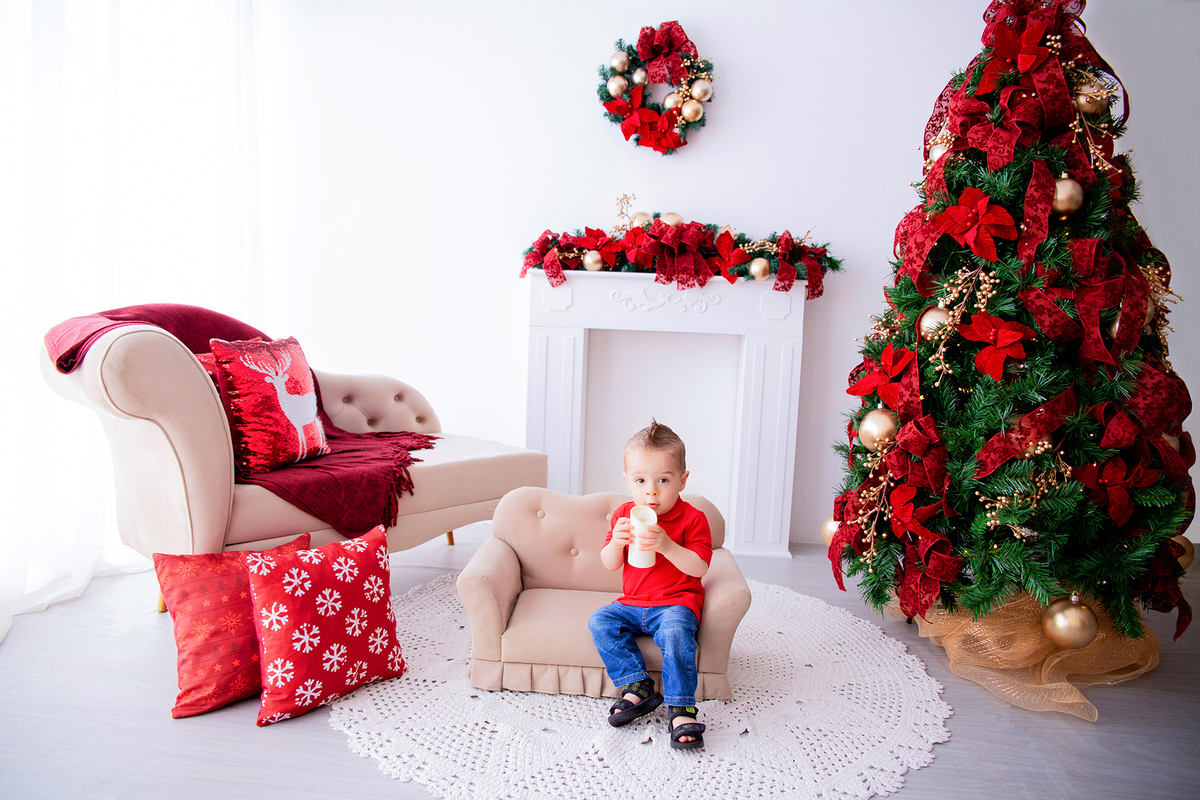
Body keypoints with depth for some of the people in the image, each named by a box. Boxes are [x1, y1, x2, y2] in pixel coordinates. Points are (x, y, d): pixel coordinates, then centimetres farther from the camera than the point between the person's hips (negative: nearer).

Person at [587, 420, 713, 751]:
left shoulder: (692, 518, -8)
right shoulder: (624, 514, 4)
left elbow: (699, 567, -16)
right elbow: (609, 565, 5)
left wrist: (666, 546, -30)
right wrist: (616, 542, -18)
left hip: (677, 602, -5)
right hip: (632, 603, 5)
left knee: (675, 631, -33)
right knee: (600, 622, -16)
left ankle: (680, 707, -21)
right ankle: (638, 686, -12)